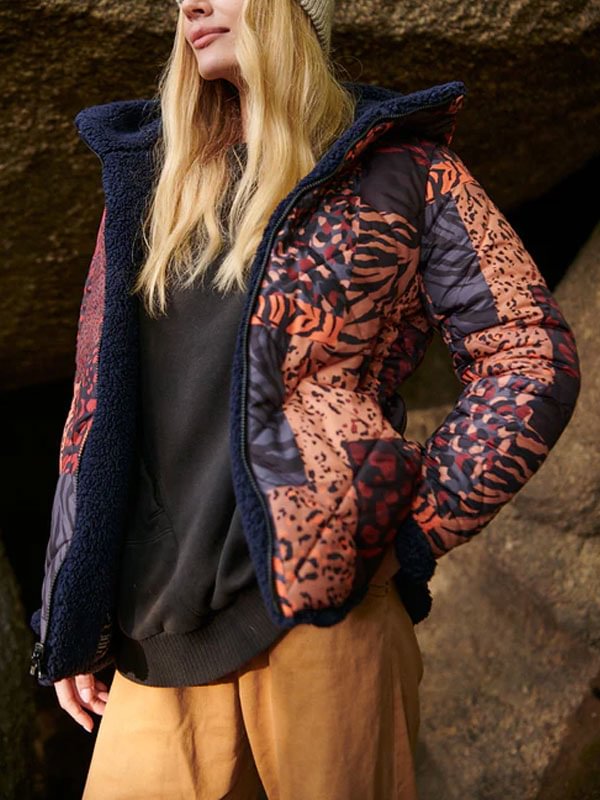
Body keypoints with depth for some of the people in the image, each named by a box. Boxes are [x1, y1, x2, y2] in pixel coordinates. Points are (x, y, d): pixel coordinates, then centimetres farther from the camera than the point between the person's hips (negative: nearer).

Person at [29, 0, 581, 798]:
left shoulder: (398, 164, 4)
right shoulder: (151, 179, 15)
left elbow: (530, 359, -1)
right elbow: (100, 402, 13)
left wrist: (419, 531, -6)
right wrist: (74, 624, 10)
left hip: (323, 595, -3)